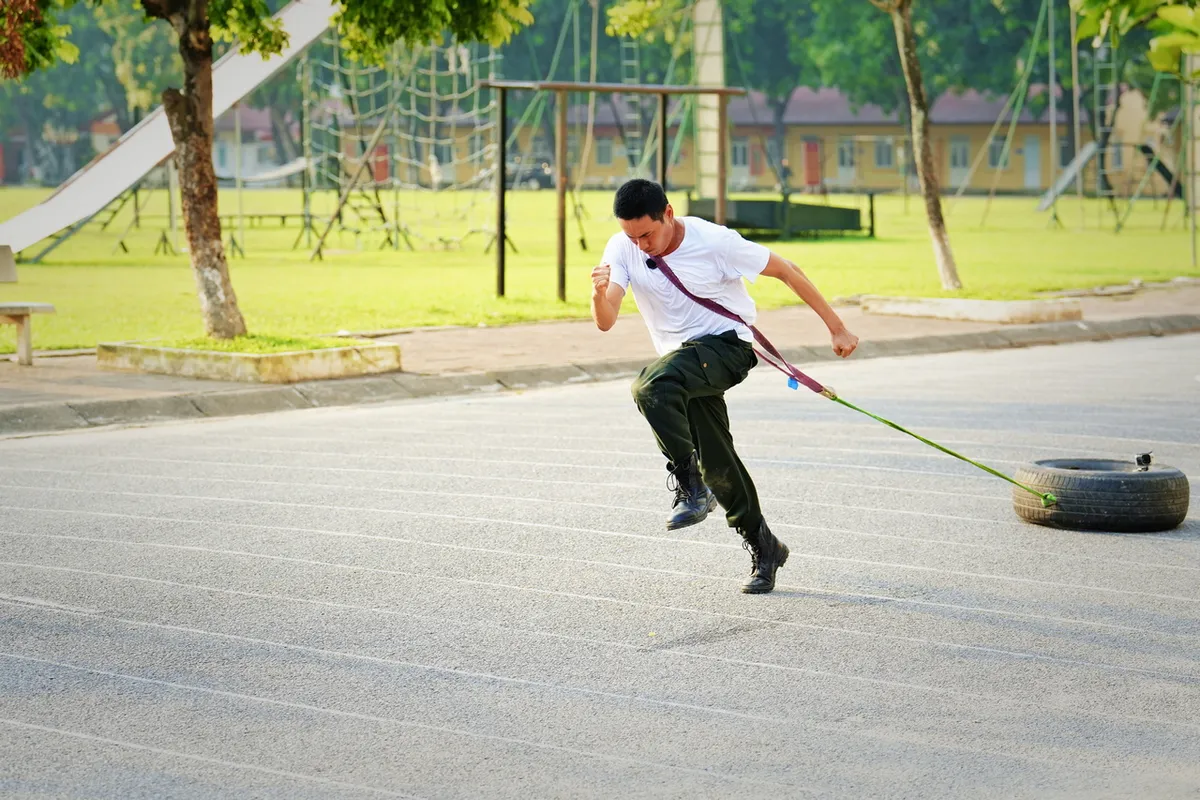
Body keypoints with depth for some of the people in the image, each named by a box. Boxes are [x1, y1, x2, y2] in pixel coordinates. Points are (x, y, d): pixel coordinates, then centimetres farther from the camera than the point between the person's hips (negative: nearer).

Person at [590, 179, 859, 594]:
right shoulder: (622, 249, -8)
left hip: (727, 346, -6)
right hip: (685, 362, 6)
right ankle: (764, 549, 25)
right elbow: (605, 322, -18)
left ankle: (690, 486, -23)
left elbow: (785, 271, -9)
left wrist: (836, 327, -7)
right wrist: (600, 294, -43)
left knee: (652, 386, -33)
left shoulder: (715, 241, -19)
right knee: (715, 464, 9)